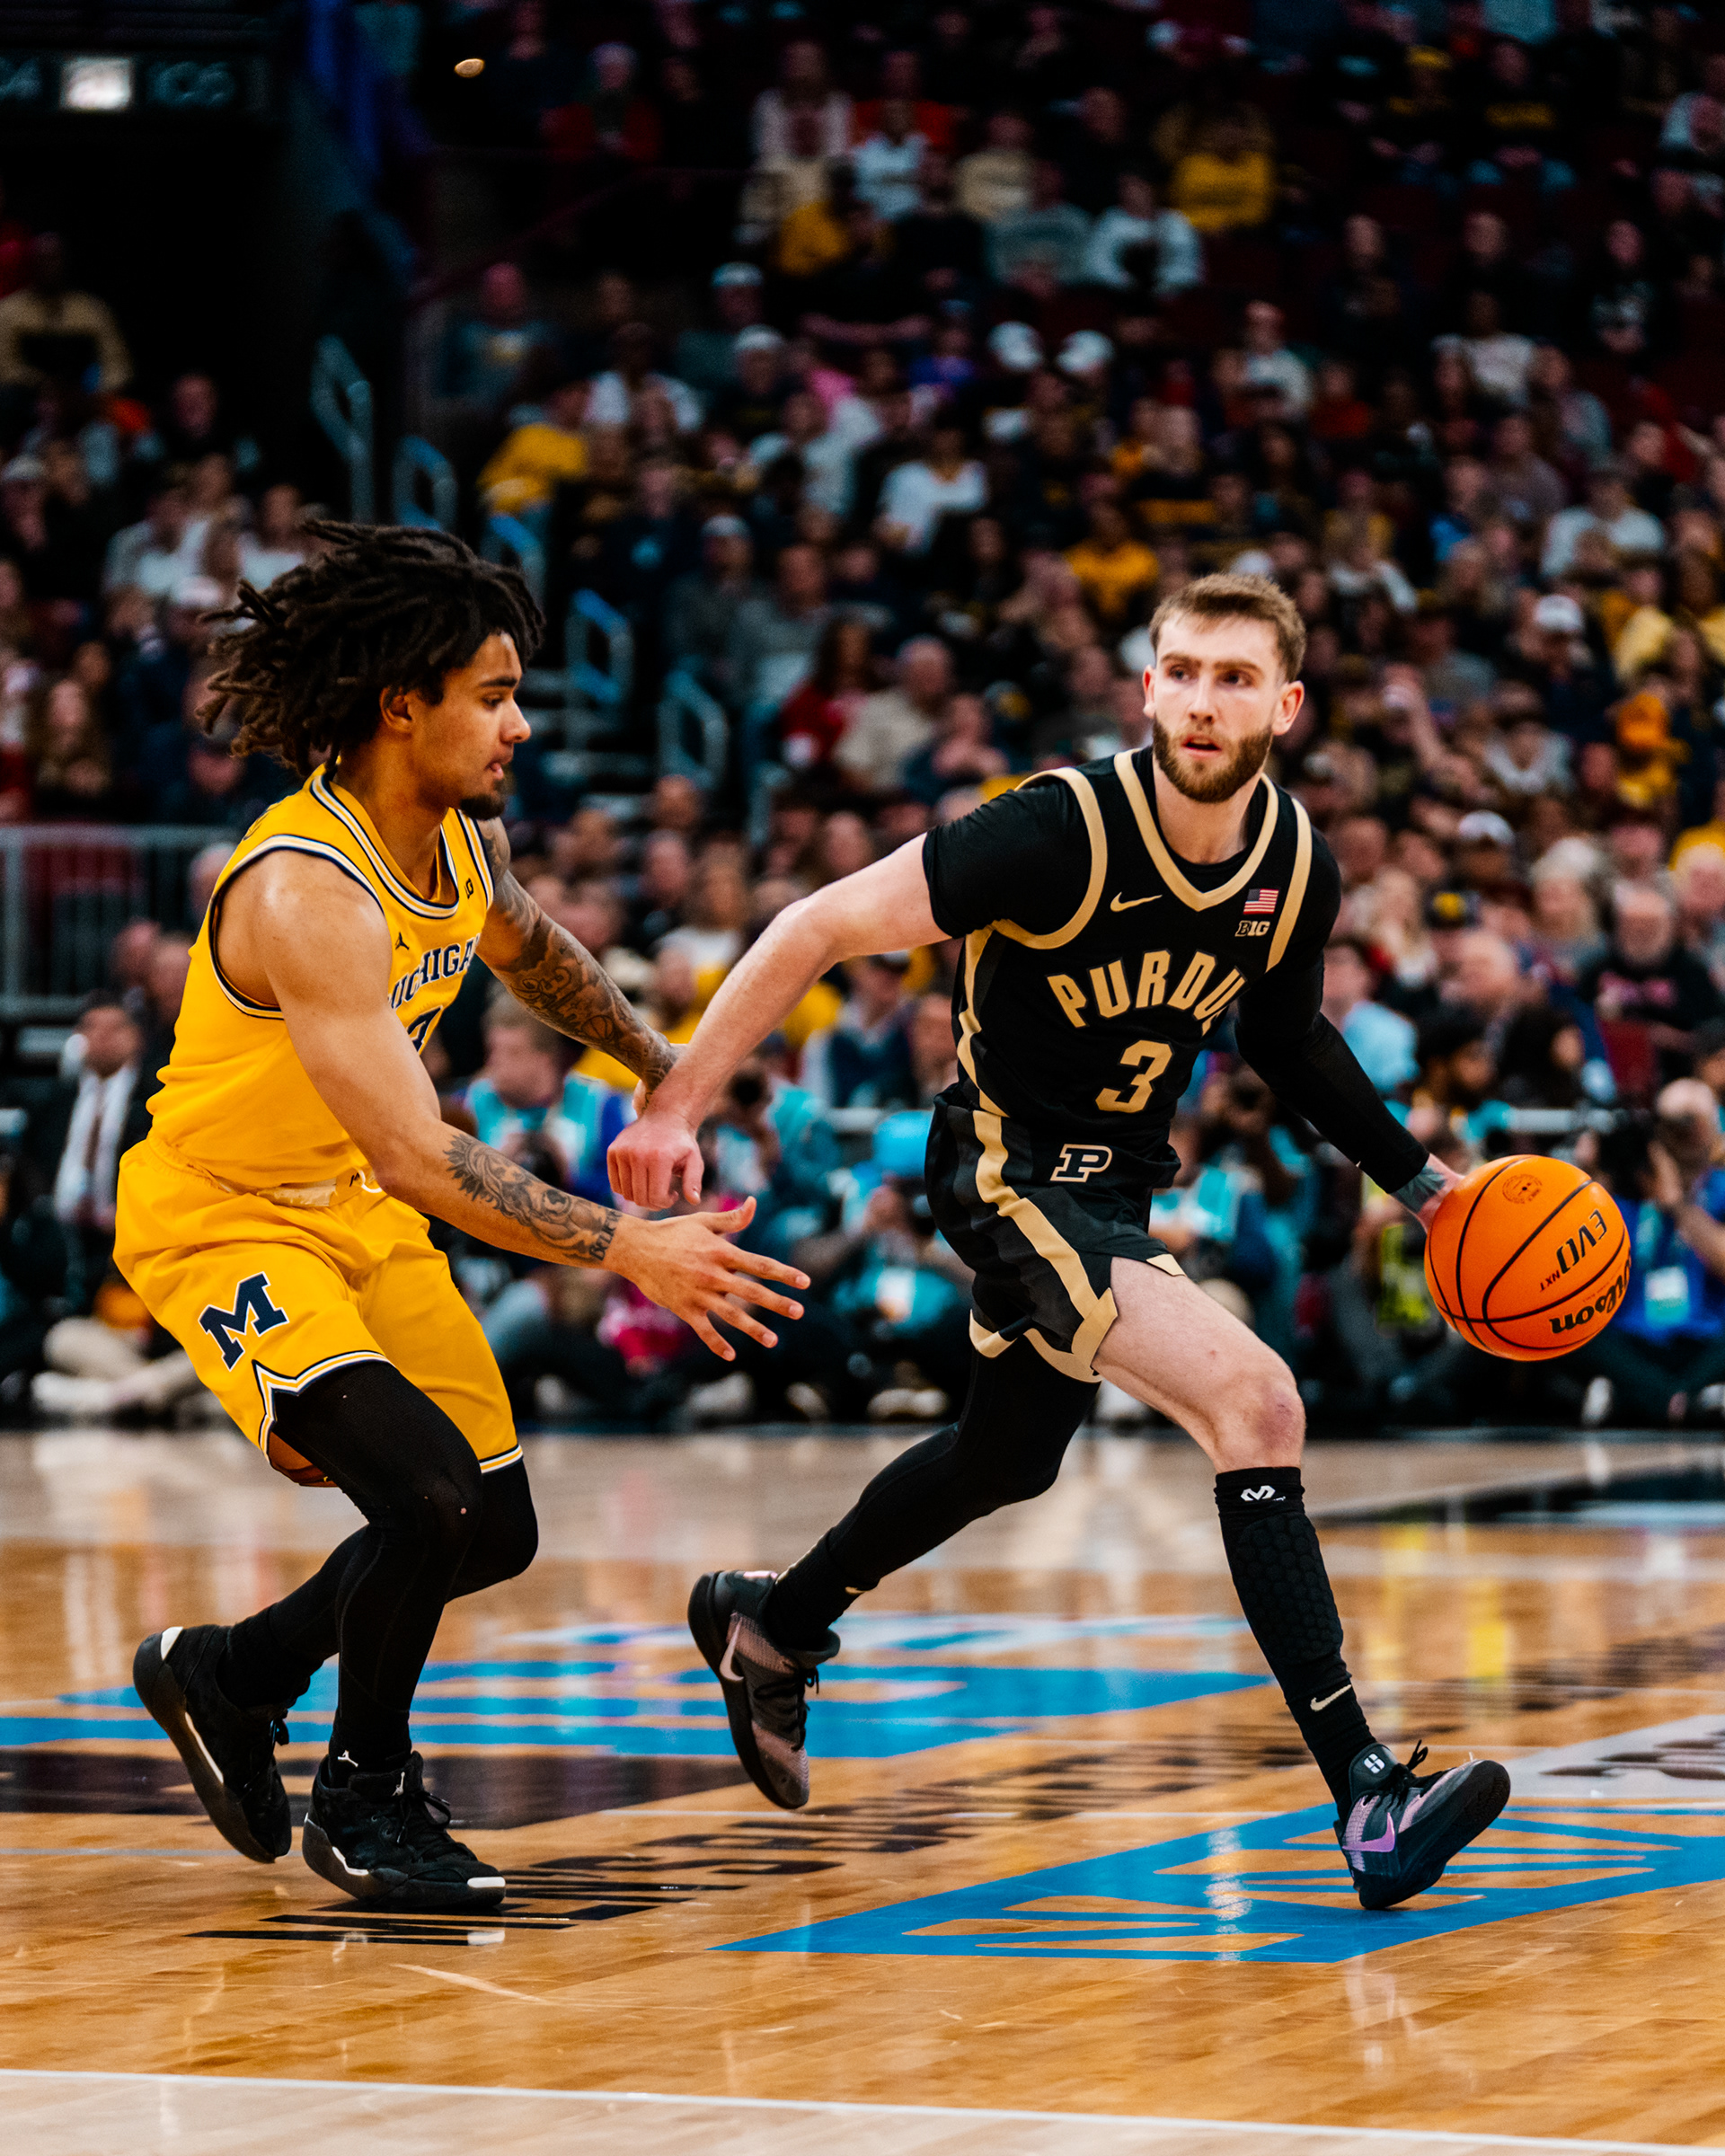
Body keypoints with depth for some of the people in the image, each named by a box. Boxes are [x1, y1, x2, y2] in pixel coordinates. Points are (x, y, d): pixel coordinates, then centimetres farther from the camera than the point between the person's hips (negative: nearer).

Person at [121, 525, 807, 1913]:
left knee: (496, 1531, 9)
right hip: (222, 1217, -9)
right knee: (427, 1494, -25)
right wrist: (628, 1250, -40)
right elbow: (420, 1157, -38)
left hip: (361, 1213, 9)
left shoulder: (463, 838, -6)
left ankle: (227, 1677, 30)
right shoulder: (304, 893, -33)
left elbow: (526, 946, 21)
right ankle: (363, 1797, -1)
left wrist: (665, 1070, 21)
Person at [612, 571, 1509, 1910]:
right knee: (1256, 1400, -26)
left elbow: (1287, 1040, 16)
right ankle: (1364, 1792, -28)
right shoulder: (1062, 832, -24)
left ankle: (771, 1628, 56)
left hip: (1116, 1187, 8)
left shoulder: (1299, 869, -5)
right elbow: (823, 928, -20)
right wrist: (677, 1110, -22)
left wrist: (1415, 1176, 11)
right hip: (1007, 1172, -8)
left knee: (1006, 1461, 28)